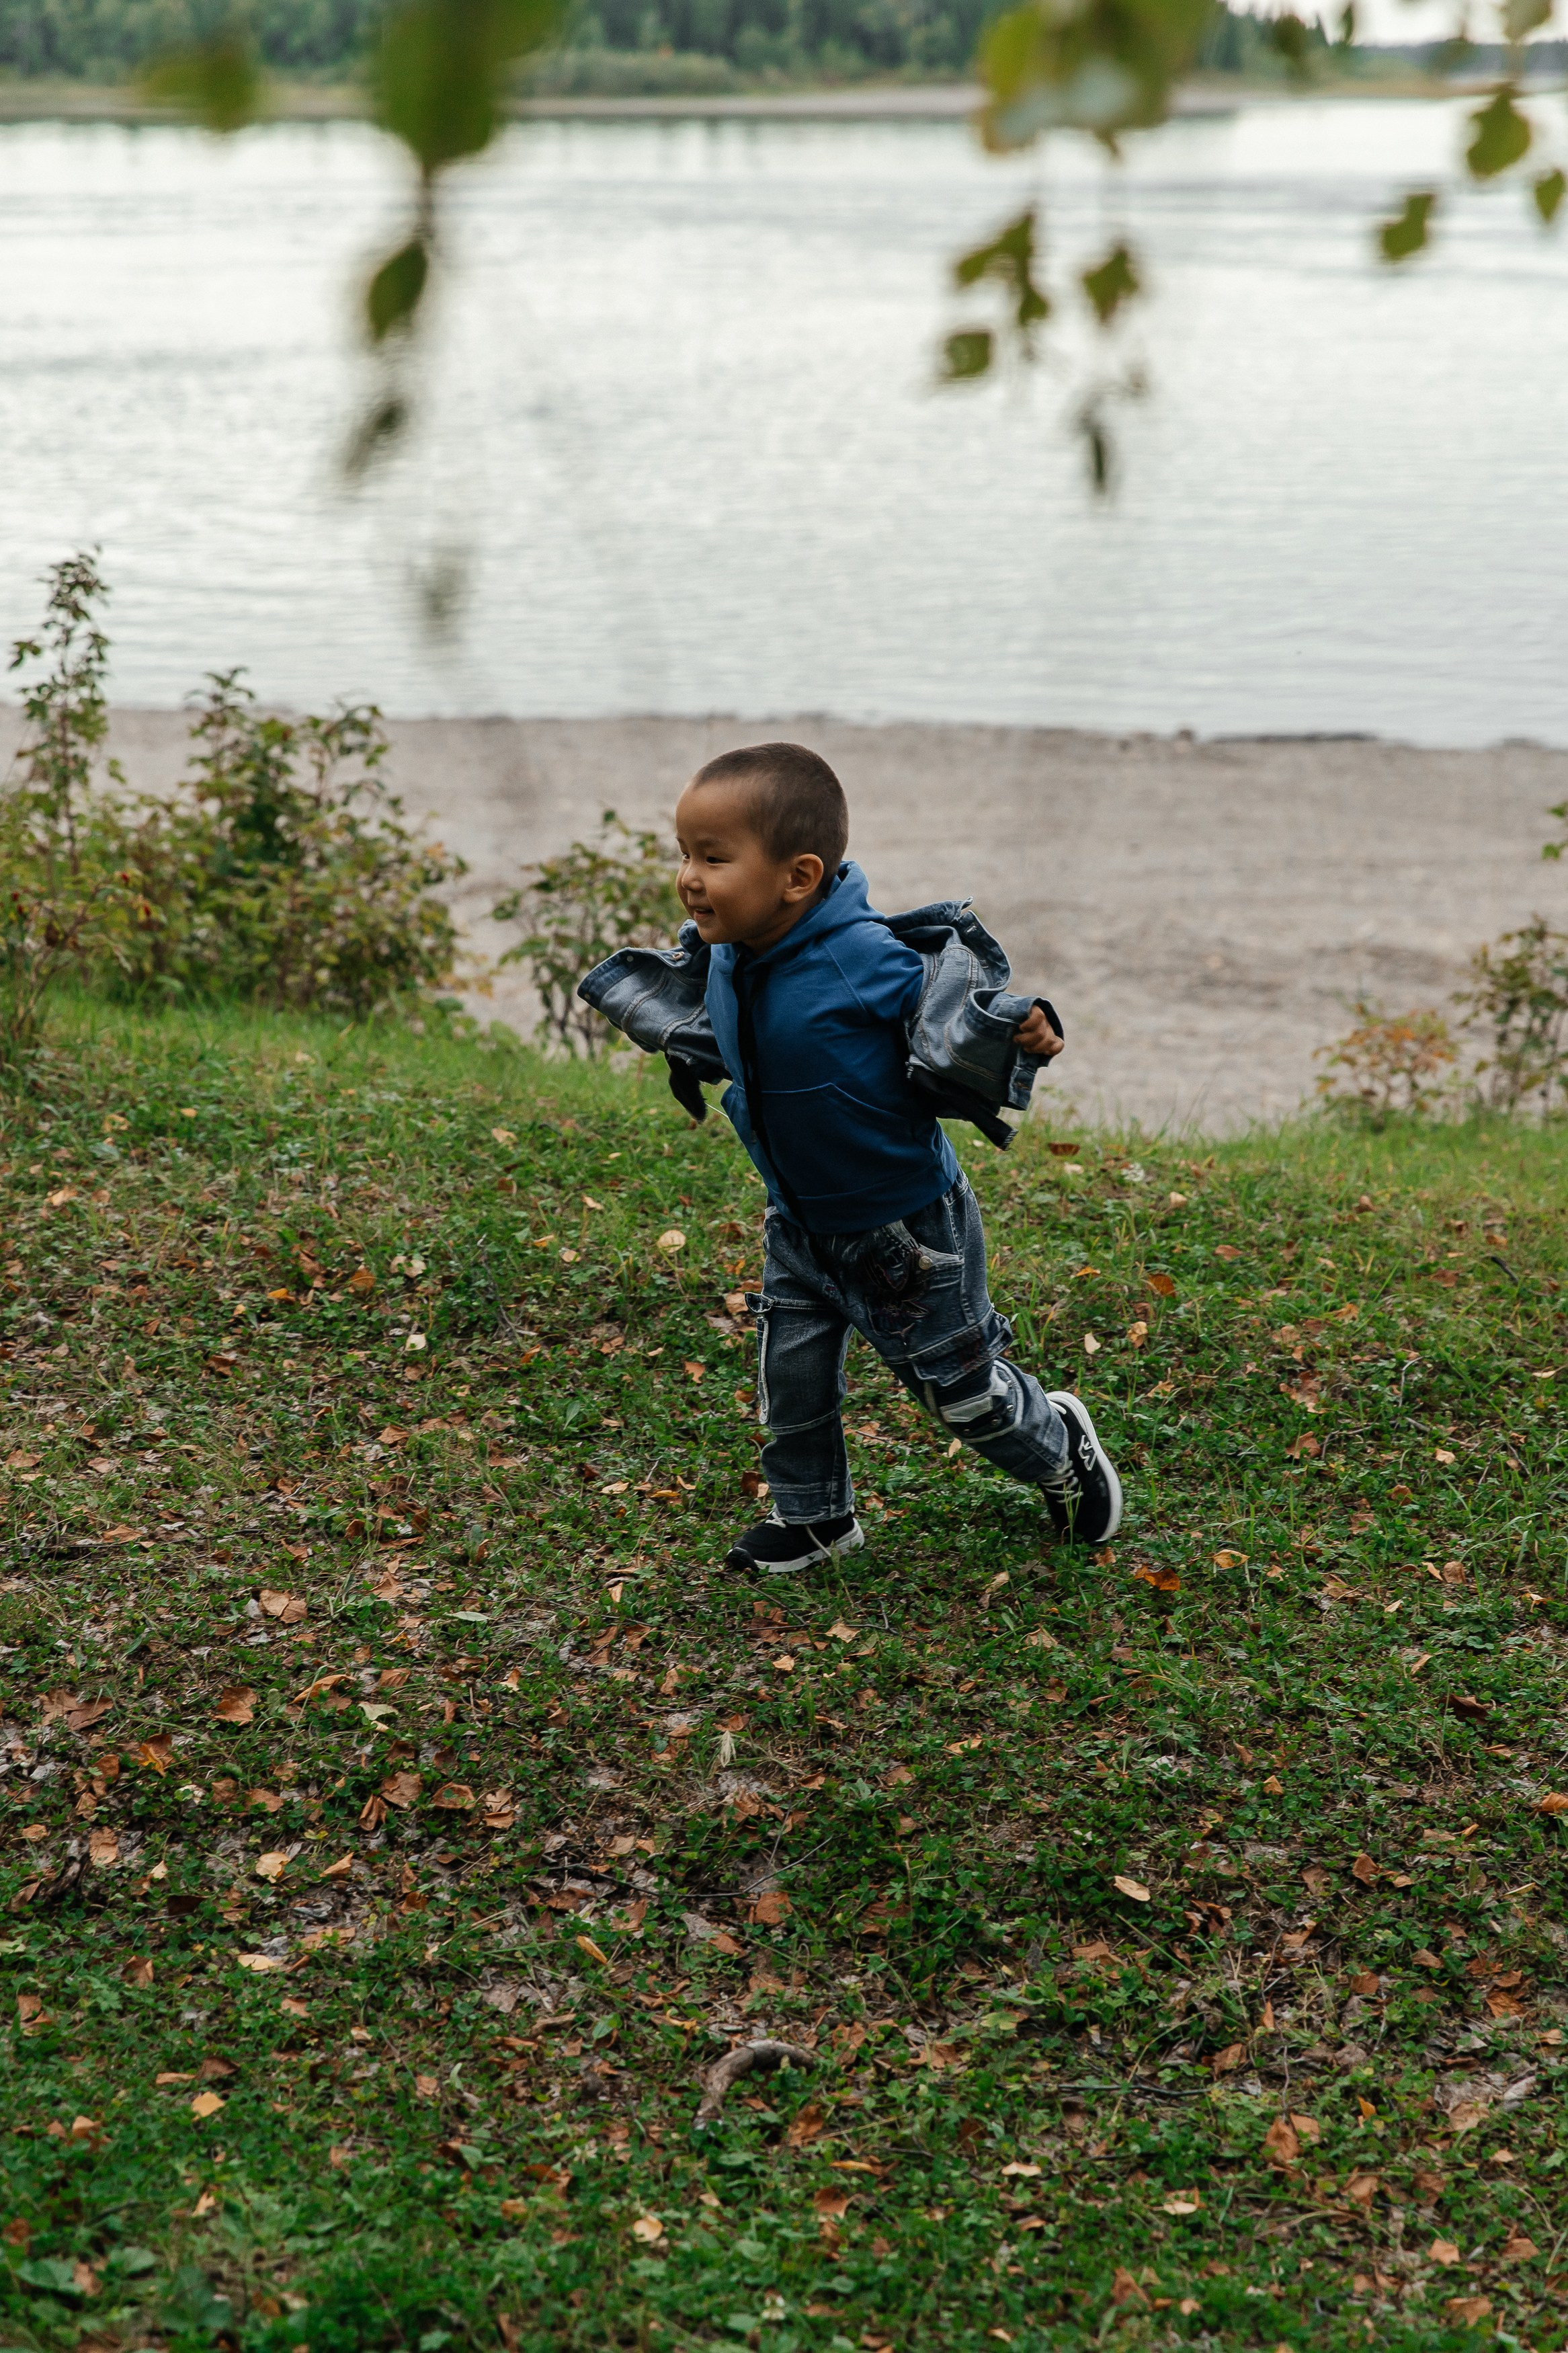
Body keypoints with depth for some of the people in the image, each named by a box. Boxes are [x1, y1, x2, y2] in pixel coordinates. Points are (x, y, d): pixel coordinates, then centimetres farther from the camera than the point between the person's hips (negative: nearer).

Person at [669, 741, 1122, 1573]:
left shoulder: (866, 959, -33)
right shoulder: (726, 957, -8)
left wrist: (1022, 1030, -38)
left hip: (906, 1224, -6)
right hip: (800, 1224, 6)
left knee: (961, 1386, 11)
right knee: (790, 1372, 13)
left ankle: (1060, 1446, 41)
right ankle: (812, 1516, 38)